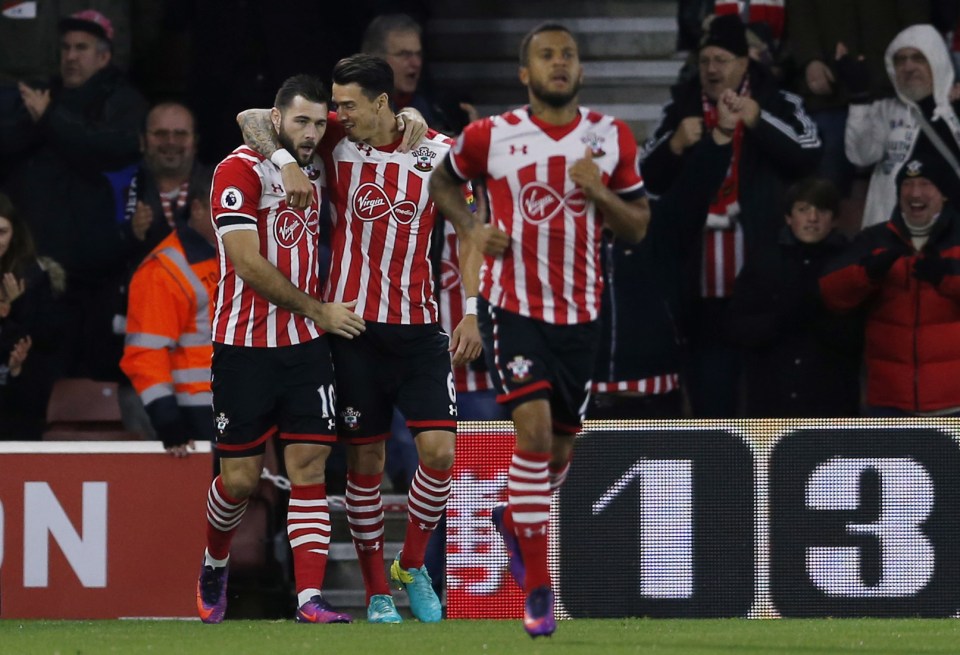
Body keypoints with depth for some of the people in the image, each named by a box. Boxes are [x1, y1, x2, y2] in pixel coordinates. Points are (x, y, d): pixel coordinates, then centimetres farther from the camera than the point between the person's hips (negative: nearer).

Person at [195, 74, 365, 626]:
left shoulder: (313, 173, 11)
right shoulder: (241, 171, -9)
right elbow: (249, 264, -15)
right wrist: (319, 311, -12)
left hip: (306, 345, 5)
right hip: (245, 346, -5)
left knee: (309, 466, -6)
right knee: (240, 478, 0)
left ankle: (311, 598, -12)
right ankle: (214, 566, 29)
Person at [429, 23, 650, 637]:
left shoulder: (612, 137, 1)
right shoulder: (491, 136, -4)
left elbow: (638, 226, 7)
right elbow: (444, 180, 15)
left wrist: (600, 192, -13)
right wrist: (473, 227, -4)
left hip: (579, 311, 3)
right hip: (511, 305, -3)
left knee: (560, 447, 12)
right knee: (534, 429, -19)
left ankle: (514, 515, 46)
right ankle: (538, 588, -14)